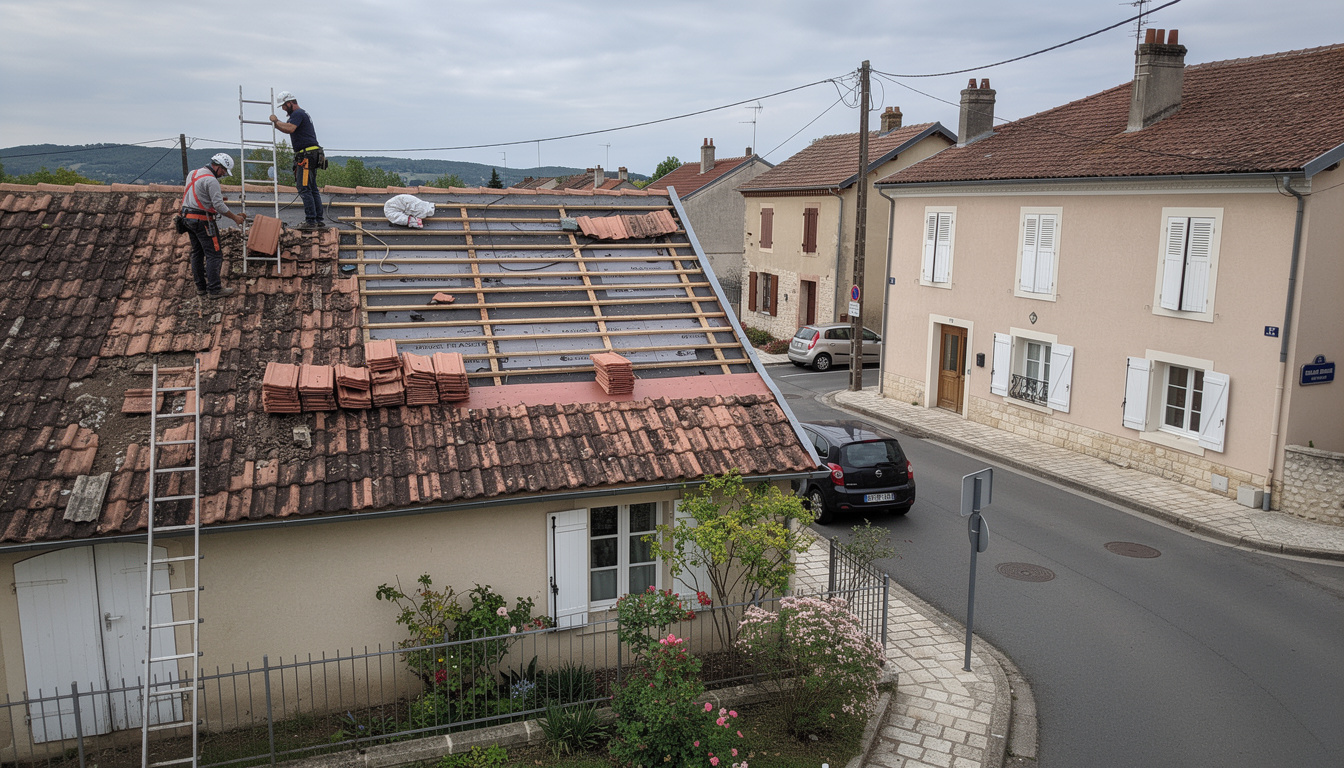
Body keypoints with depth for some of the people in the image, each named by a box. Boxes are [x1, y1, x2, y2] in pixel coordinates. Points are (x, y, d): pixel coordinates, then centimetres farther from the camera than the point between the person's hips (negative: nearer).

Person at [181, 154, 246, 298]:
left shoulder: (193, 173, 14)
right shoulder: (211, 180, -16)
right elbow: (219, 205, -18)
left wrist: (216, 193, 19)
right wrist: (235, 217, -8)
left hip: (188, 217, 10)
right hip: (202, 220, -10)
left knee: (197, 253, 15)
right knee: (214, 254, -6)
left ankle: (201, 287, 19)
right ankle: (214, 289, -7)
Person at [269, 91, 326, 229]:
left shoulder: (298, 114, -8)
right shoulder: (302, 114, 25)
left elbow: (290, 129, -24)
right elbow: (288, 128, 27)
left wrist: (276, 121, -11)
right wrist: (277, 122, 13)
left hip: (307, 154, -11)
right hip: (312, 155, 11)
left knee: (304, 189, -11)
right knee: (313, 189, 10)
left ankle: (310, 221, -13)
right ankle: (319, 221, 10)